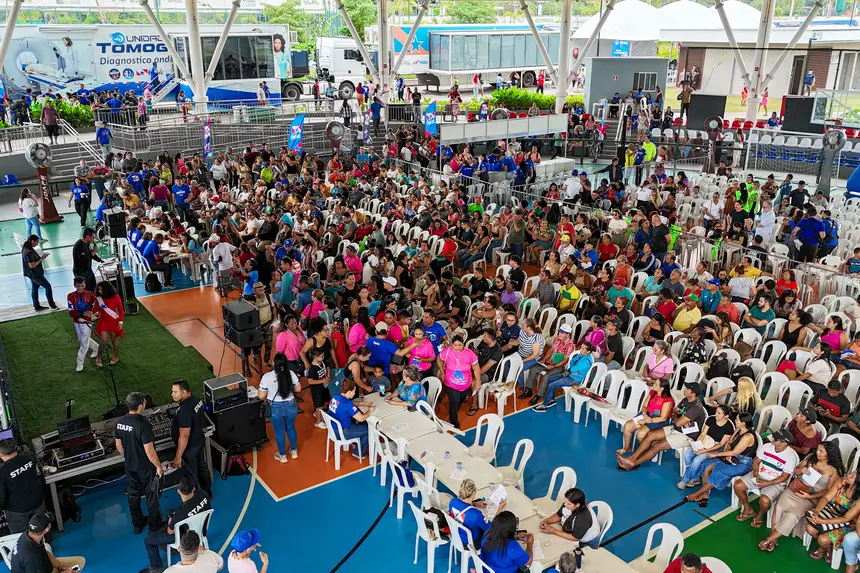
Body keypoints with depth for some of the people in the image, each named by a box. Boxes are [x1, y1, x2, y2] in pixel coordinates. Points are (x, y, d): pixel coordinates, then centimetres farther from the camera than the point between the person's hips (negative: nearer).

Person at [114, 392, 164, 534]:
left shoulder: (120, 422, -7)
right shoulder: (143, 424, -29)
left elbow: (118, 445, 5)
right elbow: (149, 450, -26)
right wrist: (158, 466, -12)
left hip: (130, 467, 6)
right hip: (146, 468, -6)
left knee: (133, 495, 21)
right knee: (151, 496, 12)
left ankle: (137, 524, 37)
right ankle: (155, 526, 27)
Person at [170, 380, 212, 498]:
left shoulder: (184, 410, -33)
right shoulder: (197, 400, -6)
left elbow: (184, 436, -30)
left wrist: (178, 457, -24)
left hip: (189, 448, -9)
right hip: (199, 441, 9)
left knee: (191, 475, 10)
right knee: (202, 467, 24)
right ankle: (207, 493, 42)